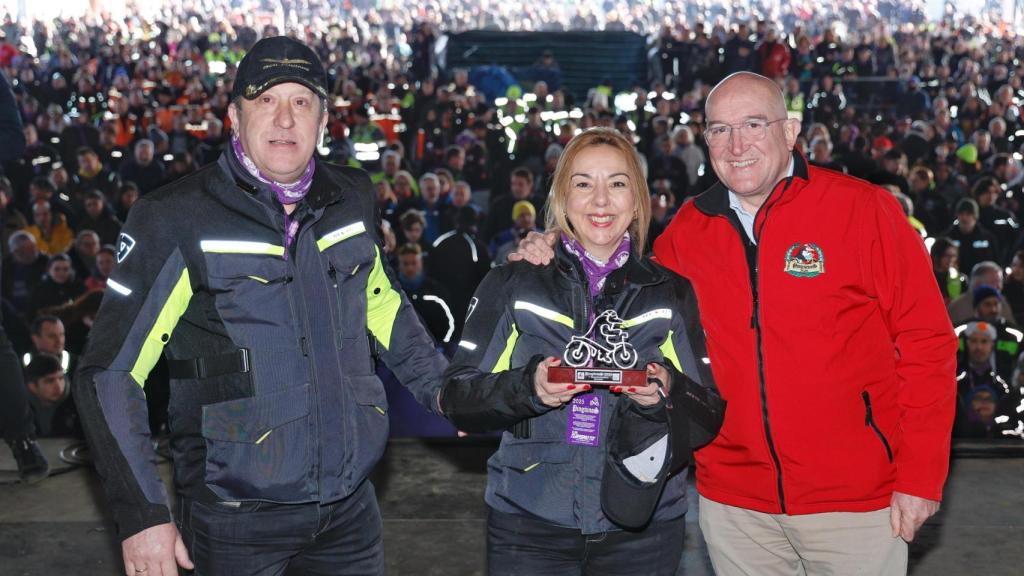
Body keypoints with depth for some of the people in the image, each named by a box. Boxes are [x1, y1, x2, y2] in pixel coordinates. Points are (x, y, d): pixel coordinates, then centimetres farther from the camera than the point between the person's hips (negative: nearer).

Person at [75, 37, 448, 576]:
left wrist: (441, 388, 17)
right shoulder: (175, 218, -11)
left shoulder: (351, 198, 2)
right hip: (237, 517, -4)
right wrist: (142, 513, -14)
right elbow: (110, 372, -9)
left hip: (350, 504, 4)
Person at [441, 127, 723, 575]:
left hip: (642, 526, 1)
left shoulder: (671, 293, 6)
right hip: (529, 525, -1)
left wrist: (668, 393, -17)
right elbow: (458, 400, -2)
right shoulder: (512, 284, 2)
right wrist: (529, 387, -20)